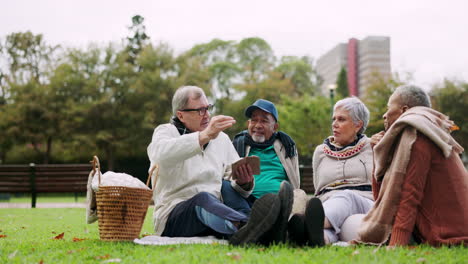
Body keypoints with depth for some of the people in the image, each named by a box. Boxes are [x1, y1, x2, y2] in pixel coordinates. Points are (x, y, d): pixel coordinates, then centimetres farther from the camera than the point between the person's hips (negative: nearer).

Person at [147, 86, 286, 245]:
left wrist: (244, 182, -8)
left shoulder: (221, 138, 22)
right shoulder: (166, 131, 8)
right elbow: (160, 154, -20)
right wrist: (205, 136, -31)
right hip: (174, 214, -5)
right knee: (203, 199, -38)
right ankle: (244, 227, -66)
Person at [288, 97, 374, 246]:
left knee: (346, 196, -39)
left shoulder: (371, 146, 20)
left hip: (364, 206, -2)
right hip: (329, 206, 2)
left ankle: (310, 225, -70)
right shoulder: (320, 151, 27)